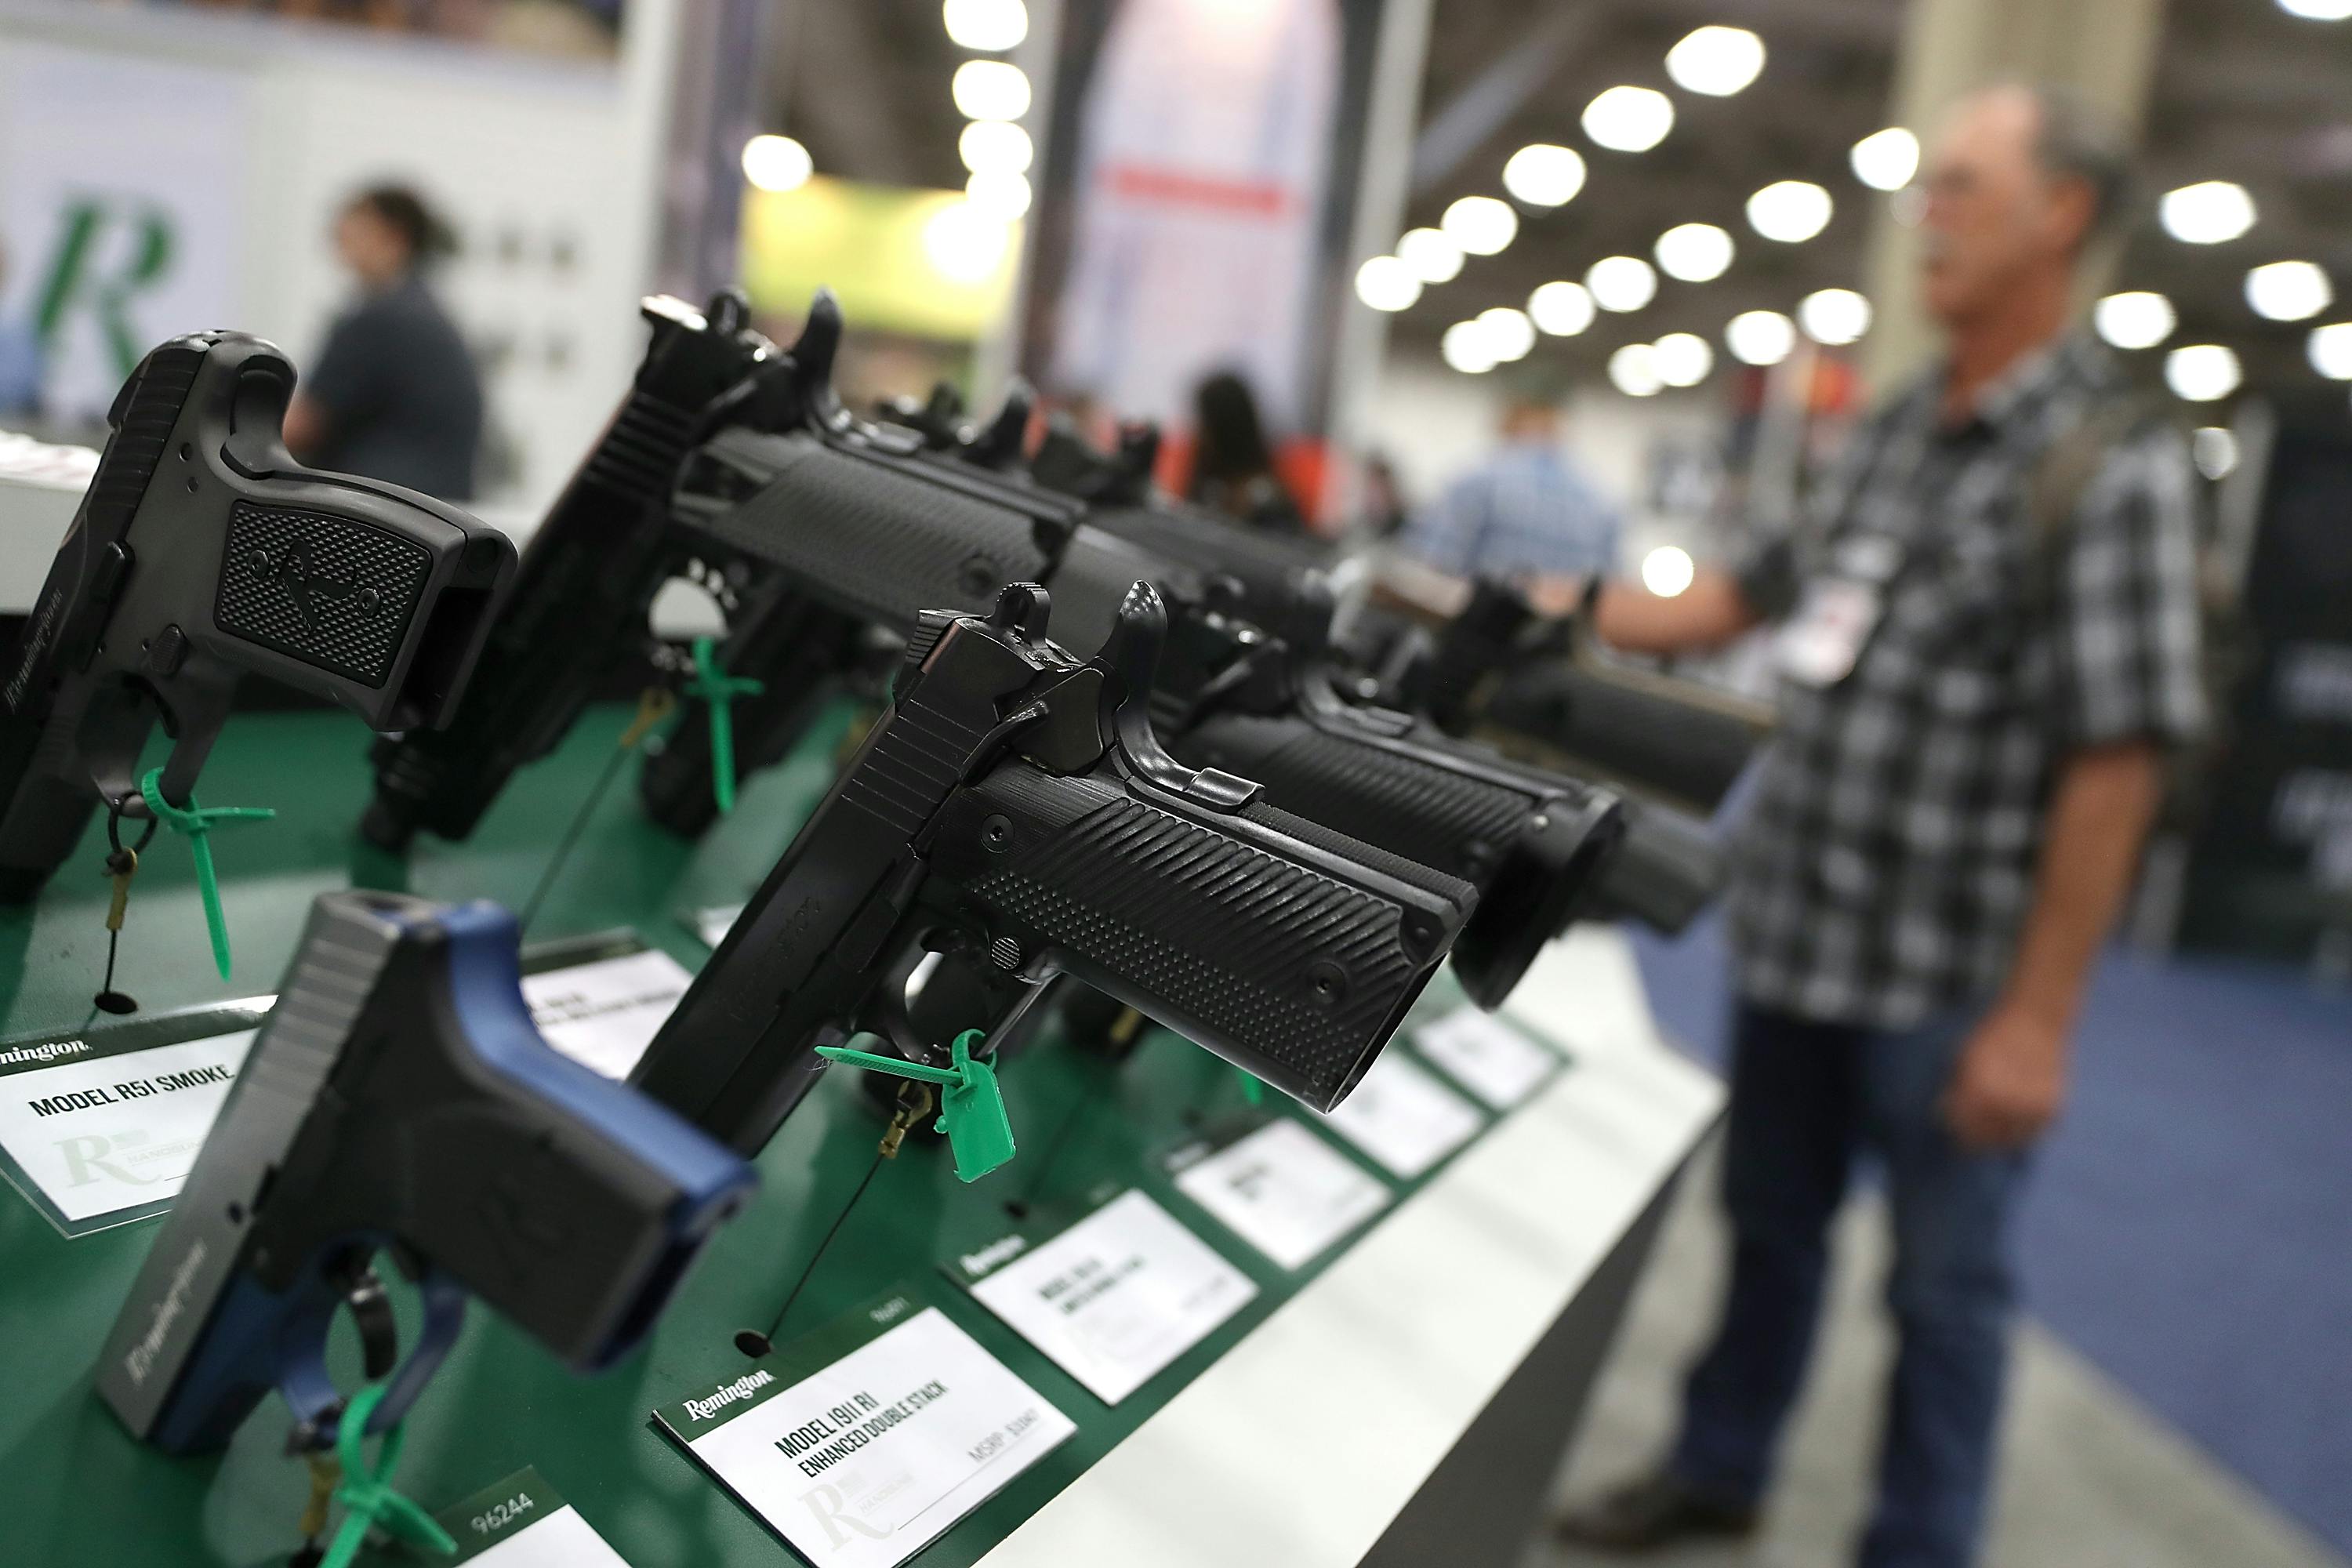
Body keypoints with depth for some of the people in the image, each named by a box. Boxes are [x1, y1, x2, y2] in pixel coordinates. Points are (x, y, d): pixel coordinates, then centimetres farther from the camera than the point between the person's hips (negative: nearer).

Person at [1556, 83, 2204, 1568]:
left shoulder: (2113, 461, -12)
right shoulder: (1896, 429, 8)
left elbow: (2117, 759, -16)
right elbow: (1764, 589, 18)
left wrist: (2038, 1017, -18)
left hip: (1947, 972, -6)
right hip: (1794, 929, 7)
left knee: (1945, 1280, 11)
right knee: (1768, 1223, 21)